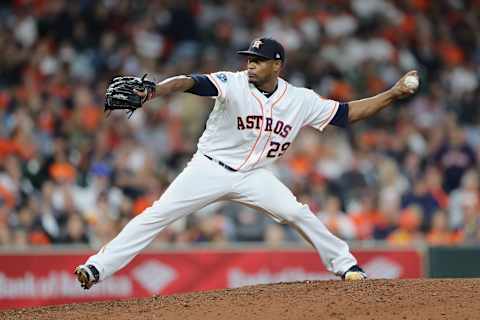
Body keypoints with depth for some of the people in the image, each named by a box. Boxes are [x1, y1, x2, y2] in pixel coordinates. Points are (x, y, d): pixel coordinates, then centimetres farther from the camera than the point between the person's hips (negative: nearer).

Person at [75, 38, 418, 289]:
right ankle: (97, 267, -11)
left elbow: (346, 113, 1)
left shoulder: (300, 100, -6)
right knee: (157, 215, -12)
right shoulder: (233, 84, -17)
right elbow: (190, 82, -32)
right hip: (210, 168, -2)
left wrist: (393, 94, -6)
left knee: (297, 213, -12)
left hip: (254, 175, 2)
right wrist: (154, 91, -52)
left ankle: (345, 265, 7)